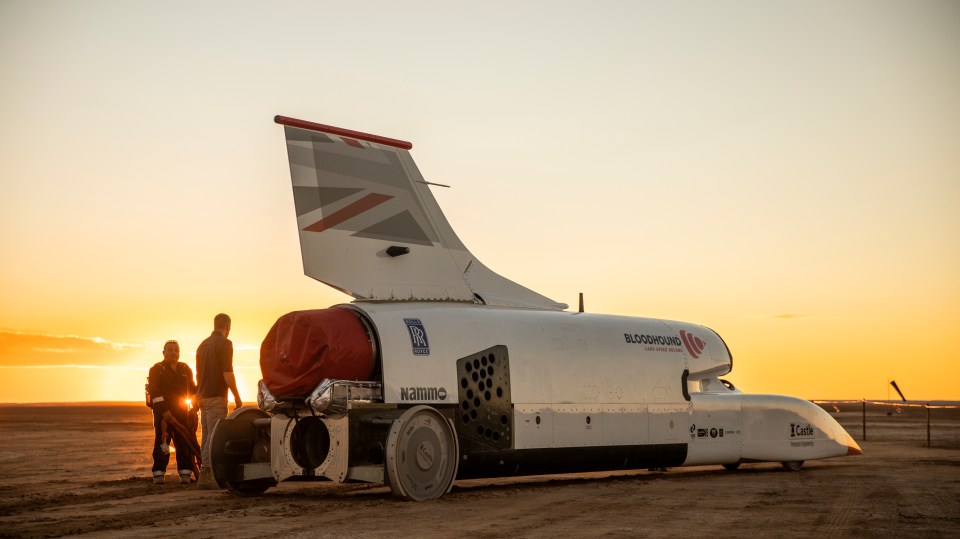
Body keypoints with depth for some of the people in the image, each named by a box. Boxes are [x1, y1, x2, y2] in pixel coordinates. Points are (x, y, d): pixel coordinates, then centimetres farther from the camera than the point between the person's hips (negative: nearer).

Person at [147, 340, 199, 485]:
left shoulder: (185, 369, 14)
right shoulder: (156, 370, -1)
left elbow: (193, 389, 22)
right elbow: (154, 392, -10)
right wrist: (164, 411, -19)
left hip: (182, 413, 4)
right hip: (163, 413, -4)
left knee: (185, 443, 0)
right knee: (161, 443, -3)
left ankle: (185, 474, 2)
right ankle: (158, 474, 2)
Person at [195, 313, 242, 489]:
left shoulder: (203, 344, 16)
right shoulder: (224, 343, -9)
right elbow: (227, 373, -15)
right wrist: (237, 397, -8)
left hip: (203, 396, 8)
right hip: (217, 397, -8)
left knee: (207, 436, 10)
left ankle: (207, 474, 11)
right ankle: (205, 475, -15)